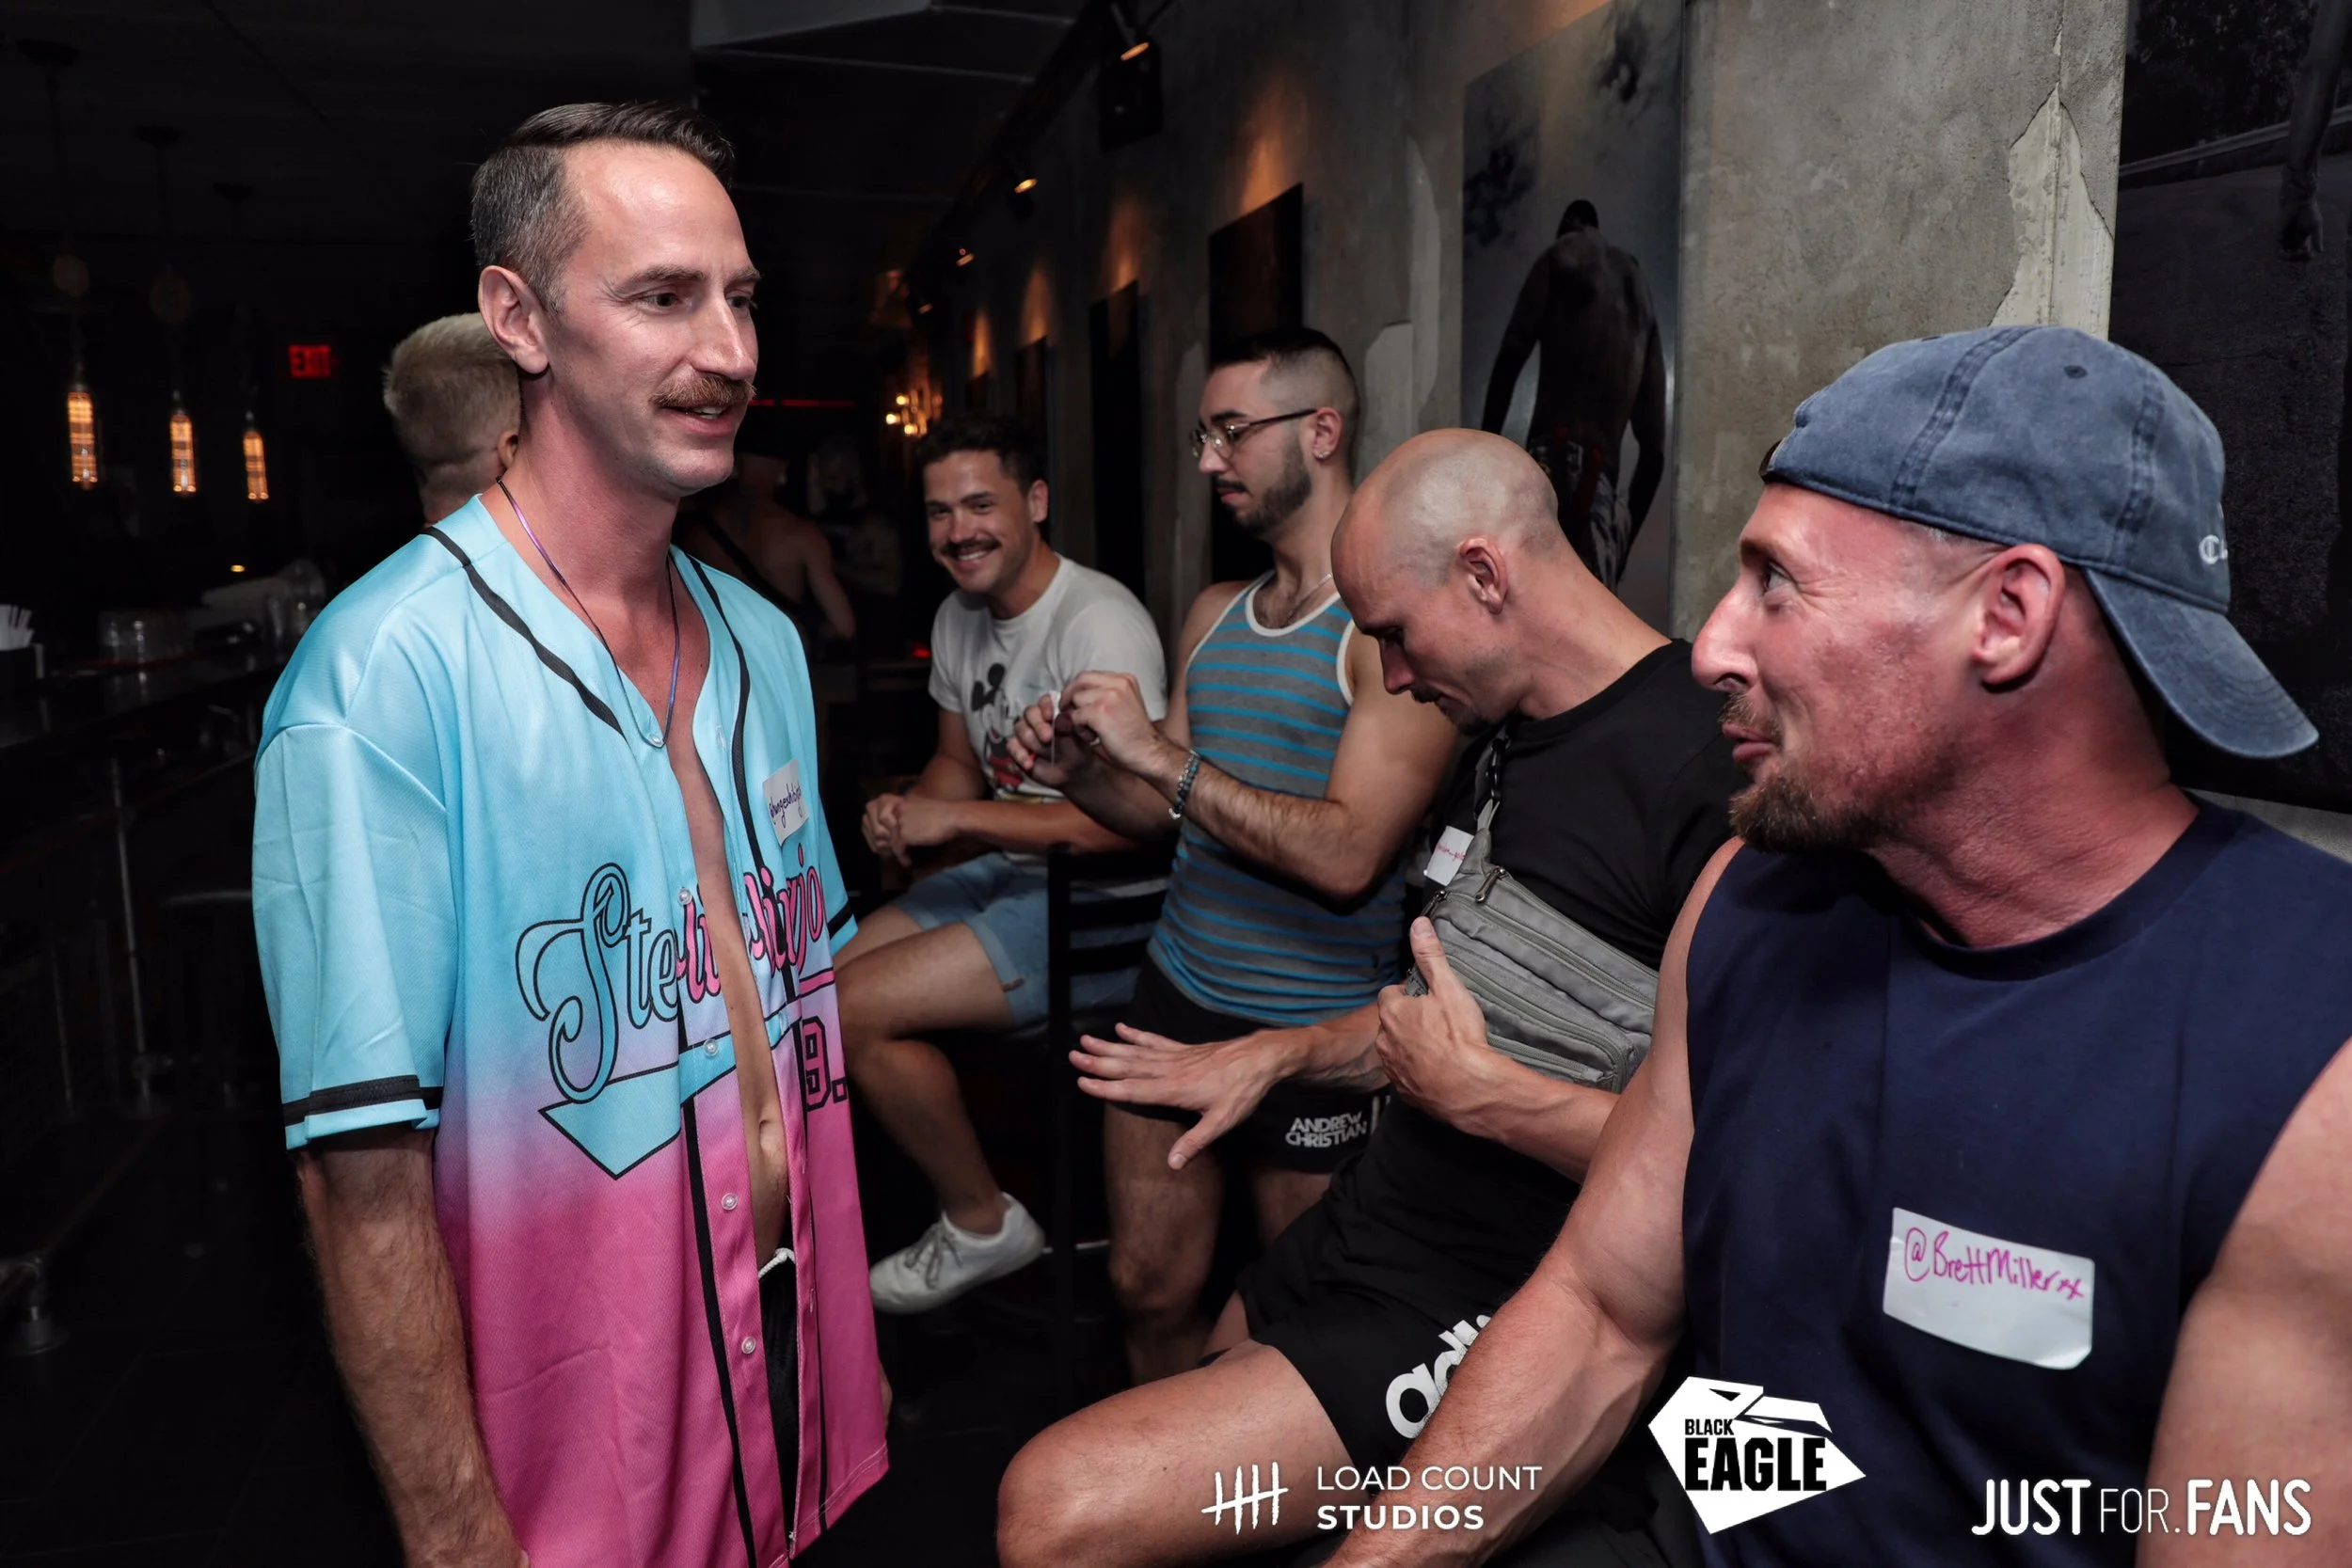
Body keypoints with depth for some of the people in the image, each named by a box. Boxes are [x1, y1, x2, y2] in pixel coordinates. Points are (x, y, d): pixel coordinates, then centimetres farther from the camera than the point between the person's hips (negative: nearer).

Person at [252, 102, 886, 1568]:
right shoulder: (386, 673, -21)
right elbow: (364, 1172, -20)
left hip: (800, 1348, 7)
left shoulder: (763, 641, 2)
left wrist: (844, 1308, 11)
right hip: (580, 1441, -6)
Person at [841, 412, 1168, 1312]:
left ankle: (984, 1226, 4)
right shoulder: (959, 618, 10)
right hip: (1009, 874, 9)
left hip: (1101, 907, -9)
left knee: (857, 1008, -17)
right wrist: (906, 813, -5)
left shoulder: (1100, 623, -20)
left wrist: (953, 818, -22)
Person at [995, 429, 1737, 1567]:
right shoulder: (1504, 742, 10)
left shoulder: (1712, 770, -20)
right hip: (1364, 1228, 9)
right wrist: (1280, 1053, 20)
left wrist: (1477, 1090, -18)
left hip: (1484, 1318, -9)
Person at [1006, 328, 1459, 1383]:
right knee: (1150, 1290, 16)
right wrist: (1078, 774, -4)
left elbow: (1347, 854, -23)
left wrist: (1159, 753, -21)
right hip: (1177, 991, 7)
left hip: (1313, 1029, -6)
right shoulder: (1213, 616, 10)